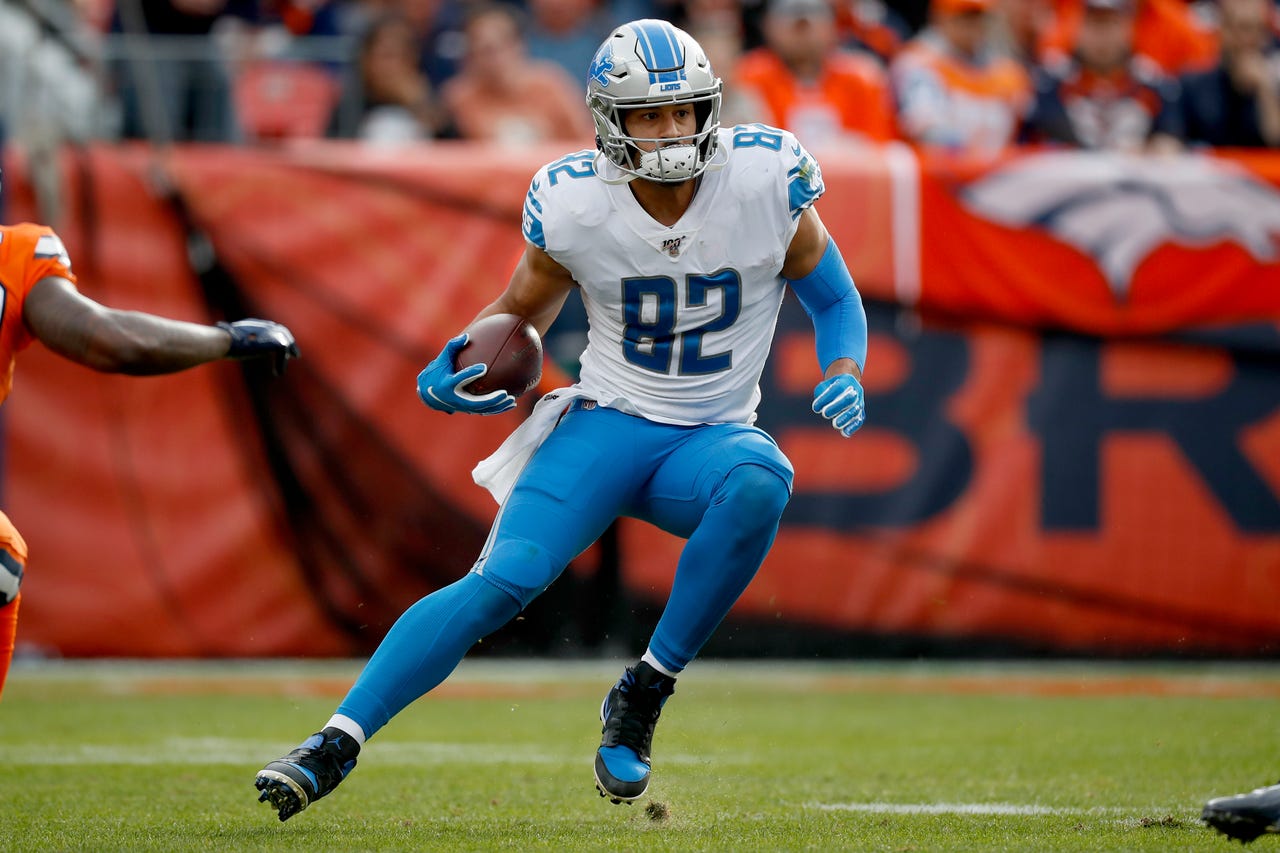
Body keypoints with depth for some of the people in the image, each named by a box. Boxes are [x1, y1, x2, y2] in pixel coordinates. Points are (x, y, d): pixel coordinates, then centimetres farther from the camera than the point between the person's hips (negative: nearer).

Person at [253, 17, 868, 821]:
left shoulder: (767, 181, -11)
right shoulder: (573, 203, -9)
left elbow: (835, 301, 4)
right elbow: (523, 312, 8)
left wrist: (843, 377, -16)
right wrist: (453, 369, -11)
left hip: (712, 441, 1)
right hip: (608, 423, -1)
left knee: (759, 483, -36)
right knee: (506, 579, -24)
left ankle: (643, 695, -20)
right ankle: (334, 744, -20)